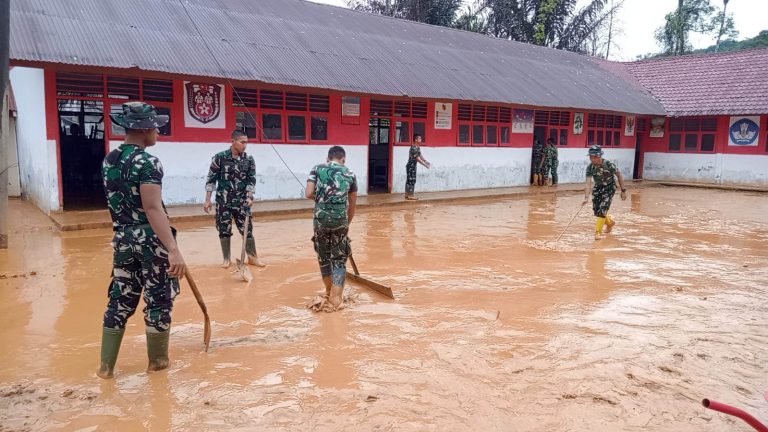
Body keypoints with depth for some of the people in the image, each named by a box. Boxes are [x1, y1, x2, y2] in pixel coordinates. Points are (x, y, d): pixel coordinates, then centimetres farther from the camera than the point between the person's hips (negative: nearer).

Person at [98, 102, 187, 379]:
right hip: (150, 238, -7)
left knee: (120, 299, 14)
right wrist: (173, 249, -31)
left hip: (122, 238, 8)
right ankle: (157, 360, 21)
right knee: (159, 299, 7)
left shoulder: (109, 160, 9)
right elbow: (153, 208, -26)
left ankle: (106, 365, 20)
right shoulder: (147, 162, -17)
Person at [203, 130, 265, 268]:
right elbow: (211, 179, -2)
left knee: (247, 229, 1)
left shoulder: (249, 159, 1)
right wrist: (207, 200, -4)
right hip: (223, 202, -1)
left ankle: (252, 257, 14)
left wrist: (249, 197, -12)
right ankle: (227, 259, 19)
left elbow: (252, 180, 1)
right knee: (224, 230, 4)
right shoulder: (220, 157, -6)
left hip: (241, 201, 1)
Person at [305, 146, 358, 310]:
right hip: (340, 219, 0)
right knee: (339, 258, 8)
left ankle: (329, 291, 31)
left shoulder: (317, 169, 7)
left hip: (321, 218, 1)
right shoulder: (350, 174, 11)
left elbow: (309, 194, -5)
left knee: (323, 256, 17)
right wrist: (348, 222, 28)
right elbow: (352, 204, 15)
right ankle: (336, 296, -2)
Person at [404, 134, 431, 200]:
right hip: (411, 165, -10)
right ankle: (410, 195, -3)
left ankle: (407, 195, 15)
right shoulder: (413, 148, -21)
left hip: (413, 165, 10)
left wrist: (427, 162, 5)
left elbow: (420, 156, 14)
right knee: (411, 180, -7)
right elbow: (417, 158, -23)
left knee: (409, 180, 11)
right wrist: (425, 165, -21)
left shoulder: (418, 147, 10)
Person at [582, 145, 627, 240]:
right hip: (598, 188, 4)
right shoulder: (590, 167, -19)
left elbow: (619, 175, -12)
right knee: (596, 211, 6)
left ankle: (598, 232, -4)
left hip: (609, 187, -4)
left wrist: (623, 190, -10)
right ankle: (610, 222, 37)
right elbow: (588, 183, -22)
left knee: (602, 209, -17)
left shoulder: (609, 164, -26)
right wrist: (586, 198, -34)